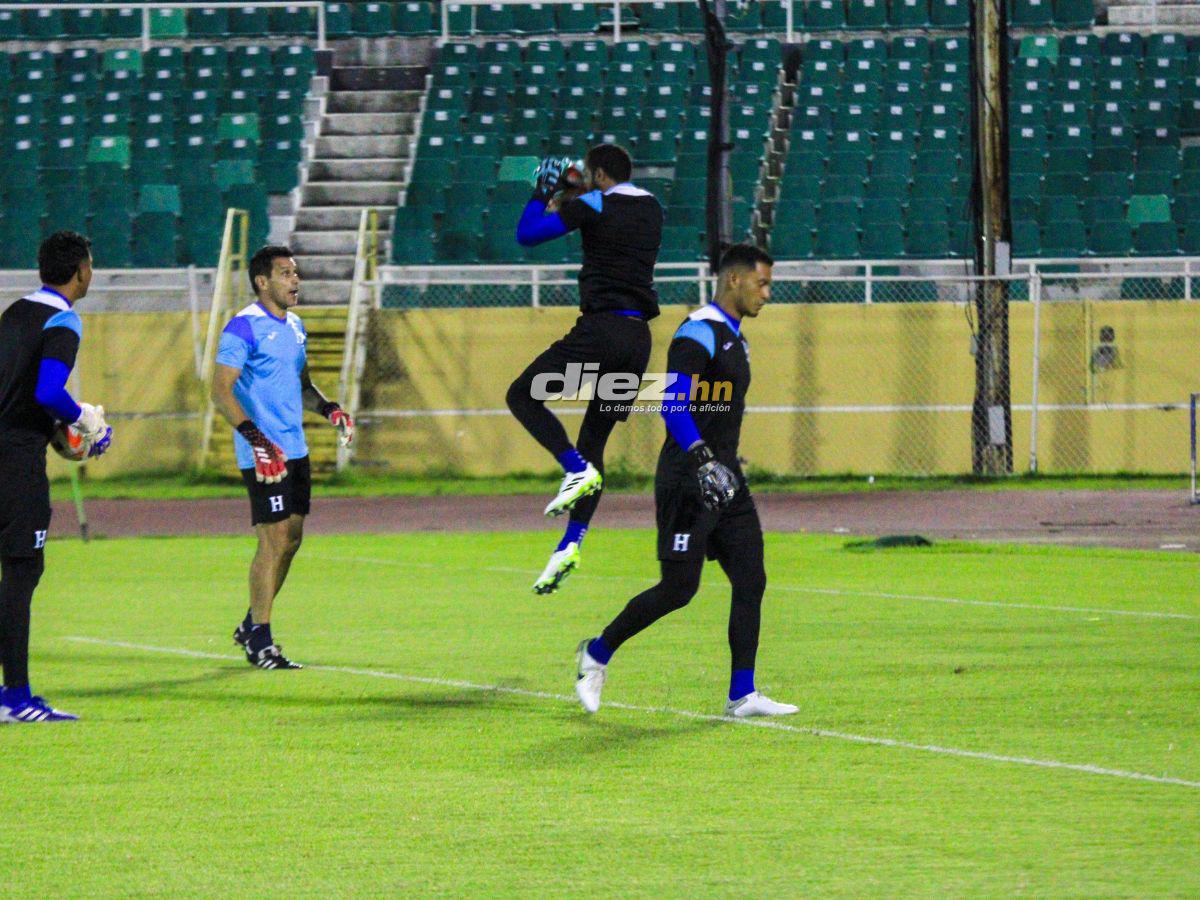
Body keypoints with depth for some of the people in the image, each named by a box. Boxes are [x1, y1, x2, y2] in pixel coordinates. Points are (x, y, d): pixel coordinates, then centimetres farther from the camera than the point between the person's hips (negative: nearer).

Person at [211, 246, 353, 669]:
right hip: (263, 455, -9)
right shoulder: (245, 327, -11)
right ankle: (259, 640, -3)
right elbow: (221, 391, -17)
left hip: (295, 450, 9)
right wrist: (257, 439, -27)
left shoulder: (295, 327, 15)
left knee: (291, 538, 11)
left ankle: (252, 625, 24)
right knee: (274, 539, -9)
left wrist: (330, 409, 9)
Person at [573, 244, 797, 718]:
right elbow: (673, 404, -24)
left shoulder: (733, 337, 17)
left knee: (751, 580, 2)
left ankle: (742, 695, 3)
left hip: (724, 479, 9)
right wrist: (704, 463, -32)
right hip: (687, 481, -9)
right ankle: (597, 653, 11)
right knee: (679, 588, -8)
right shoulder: (700, 333, -14)